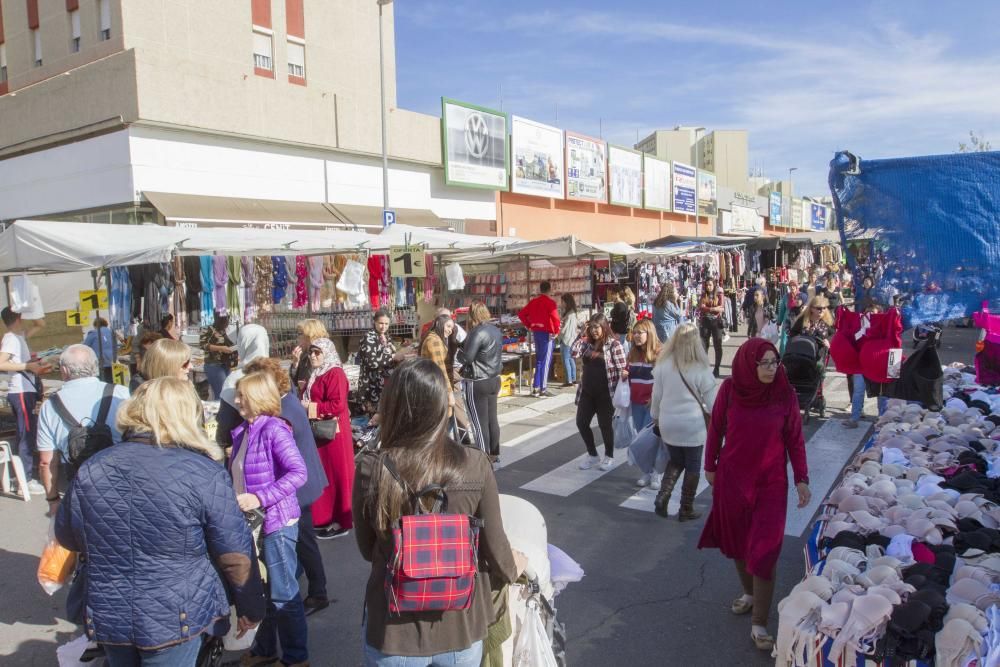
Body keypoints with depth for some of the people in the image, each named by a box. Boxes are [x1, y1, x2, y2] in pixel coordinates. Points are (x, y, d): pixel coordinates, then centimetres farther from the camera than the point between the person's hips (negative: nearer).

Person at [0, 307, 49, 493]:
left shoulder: (19, 336, 13)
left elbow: (41, 324, 26)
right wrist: (28, 366, -22)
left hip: (25, 391, 10)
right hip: (21, 392, -10)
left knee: (27, 435, 14)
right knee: (27, 436, -8)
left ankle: (24, 476, 21)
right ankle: (25, 481, -6)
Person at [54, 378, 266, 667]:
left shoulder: (91, 469, -6)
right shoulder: (204, 474, -19)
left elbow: (67, 537, 10)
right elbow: (235, 553, -14)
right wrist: (250, 607, 1)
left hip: (107, 615, 5)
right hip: (175, 618, -4)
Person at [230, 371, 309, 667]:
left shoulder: (274, 429, -16)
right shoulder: (243, 431, 8)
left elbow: (298, 473, -23)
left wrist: (260, 498, -26)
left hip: (276, 522, -8)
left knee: (282, 594, 4)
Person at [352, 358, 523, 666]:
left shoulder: (371, 469, -18)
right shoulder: (475, 466, -18)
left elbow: (367, 550, -3)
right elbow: (494, 548, -7)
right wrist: (511, 569, 16)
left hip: (394, 629, 0)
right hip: (460, 626, 1)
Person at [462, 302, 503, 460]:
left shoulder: (478, 332, -20)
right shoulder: (496, 330, 6)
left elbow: (467, 357, -21)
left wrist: (460, 346, -2)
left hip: (477, 383, -8)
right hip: (494, 379, 8)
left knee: (479, 422, 0)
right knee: (492, 418, 16)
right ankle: (494, 454, 25)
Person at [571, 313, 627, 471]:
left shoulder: (613, 344, -10)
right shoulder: (587, 342, 7)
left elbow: (622, 368, -11)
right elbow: (574, 354, -6)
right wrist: (582, 335, -7)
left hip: (605, 392, -6)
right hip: (587, 391, 6)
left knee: (605, 424, 5)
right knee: (581, 423, 7)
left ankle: (609, 457, 26)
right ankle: (592, 455, 25)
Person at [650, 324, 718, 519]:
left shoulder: (663, 365, -7)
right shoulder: (700, 368, -15)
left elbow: (656, 395, 2)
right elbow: (711, 400, -6)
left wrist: (656, 417, 17)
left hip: (668, 424, 3)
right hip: (692, 425, -3)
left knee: (675, 461, 23)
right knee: (692, 467, 13)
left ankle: (662, 497, 7)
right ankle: (686, 510, 20)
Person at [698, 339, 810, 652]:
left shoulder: (785, 393, -11)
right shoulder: (730, 389, -10)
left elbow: (794, 439, -2)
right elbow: (716, 429, 1)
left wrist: (801, 478, -4)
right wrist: (710, 466, 7)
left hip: (771, 482, -1)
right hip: (732, 477, 2)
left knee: (764, 550, -3)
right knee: (737, 540, 17)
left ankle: (759, 624, 9)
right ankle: (749, 592, 43)